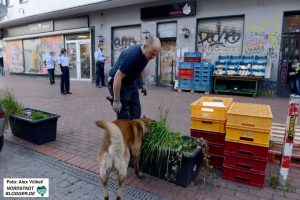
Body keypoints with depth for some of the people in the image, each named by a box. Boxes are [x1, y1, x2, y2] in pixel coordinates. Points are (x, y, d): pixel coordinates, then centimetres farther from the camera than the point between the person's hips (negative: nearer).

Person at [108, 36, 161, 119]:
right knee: (124, 116, -6)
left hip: (132, 83, 8)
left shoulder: (146, 54, -7)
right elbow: (117, 78, -31)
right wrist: (116, 101, -28)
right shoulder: (131, 55, -32)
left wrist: (142, 84, 12)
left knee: (136, 113, 9)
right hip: (118, 83, -8)